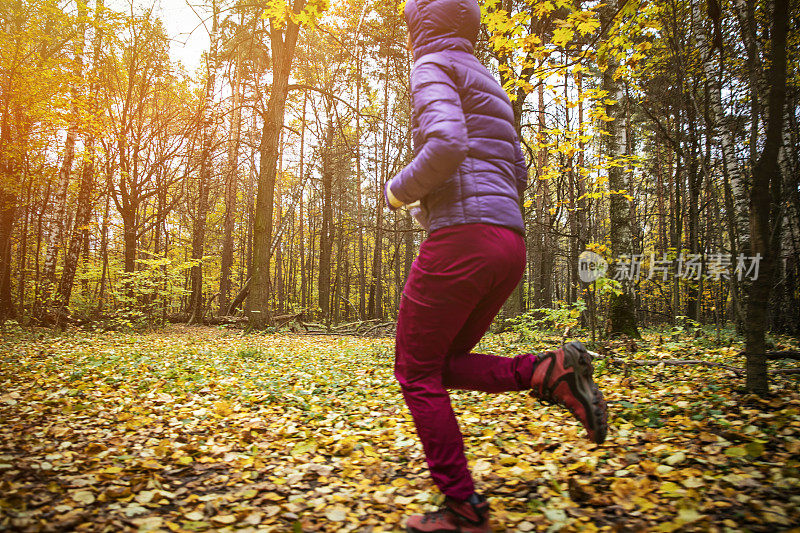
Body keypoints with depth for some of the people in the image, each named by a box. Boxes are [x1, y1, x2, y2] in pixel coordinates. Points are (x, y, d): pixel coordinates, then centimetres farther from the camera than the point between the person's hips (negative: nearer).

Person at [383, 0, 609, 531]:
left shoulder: (433, 67, 1)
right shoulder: (488, 85, 27)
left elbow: (446, 144, -20)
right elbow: (518, 174, 25)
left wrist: (400, 190, -2)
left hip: (462, 239, -9)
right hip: (510, 245, 9)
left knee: (417, 372, 3)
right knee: (445, 365, 17)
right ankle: (549, 371, -4)